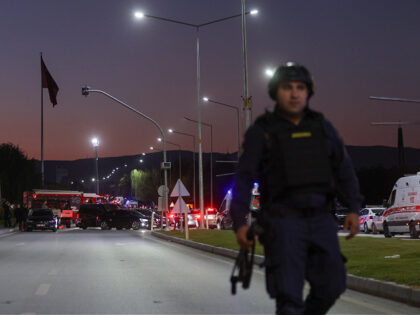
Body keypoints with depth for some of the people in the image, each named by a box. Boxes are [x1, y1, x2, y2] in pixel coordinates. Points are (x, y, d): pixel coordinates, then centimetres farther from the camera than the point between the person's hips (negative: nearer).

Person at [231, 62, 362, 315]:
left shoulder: (322, 127, 8)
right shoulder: (261, 132, -3)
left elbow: (344, 170, 9)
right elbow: (244, 179, -5)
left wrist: (354, 209, -2)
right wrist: (239, 222, -14)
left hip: (320, 220, 4)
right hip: (283, 221, -4)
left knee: (331, 284, 6)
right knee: (289, 292, -10)